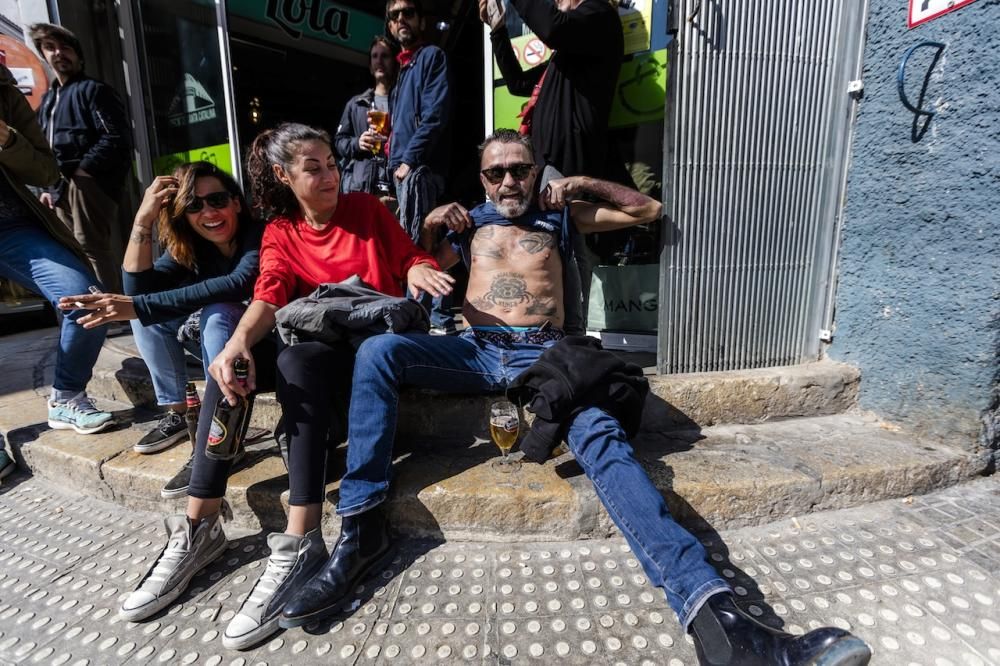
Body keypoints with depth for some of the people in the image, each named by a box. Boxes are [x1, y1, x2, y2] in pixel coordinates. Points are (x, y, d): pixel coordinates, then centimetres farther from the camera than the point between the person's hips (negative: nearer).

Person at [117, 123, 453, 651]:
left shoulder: (365, 208, 6)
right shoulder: (279, 232, 10)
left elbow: (410, 258, 6)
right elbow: (269, 295, -7)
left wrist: (421, 271, -20)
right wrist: (238, 342, -28)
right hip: (312, 339, 4)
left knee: (296, 361, -33)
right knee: (231, 365, -22)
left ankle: (302, 546, -36)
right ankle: (199, 529, -14)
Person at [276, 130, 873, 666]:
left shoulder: (559, 215, 24)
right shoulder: (471, 221, 25)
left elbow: (649, 210, 27)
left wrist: (583, 185, 15)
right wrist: (431, 224, 10)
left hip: (545, 356, -1)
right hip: (476, 351, 2)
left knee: (603, 438, -30)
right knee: (377, 351, -25)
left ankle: (711, 611, -41)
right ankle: (363, 527, -23)